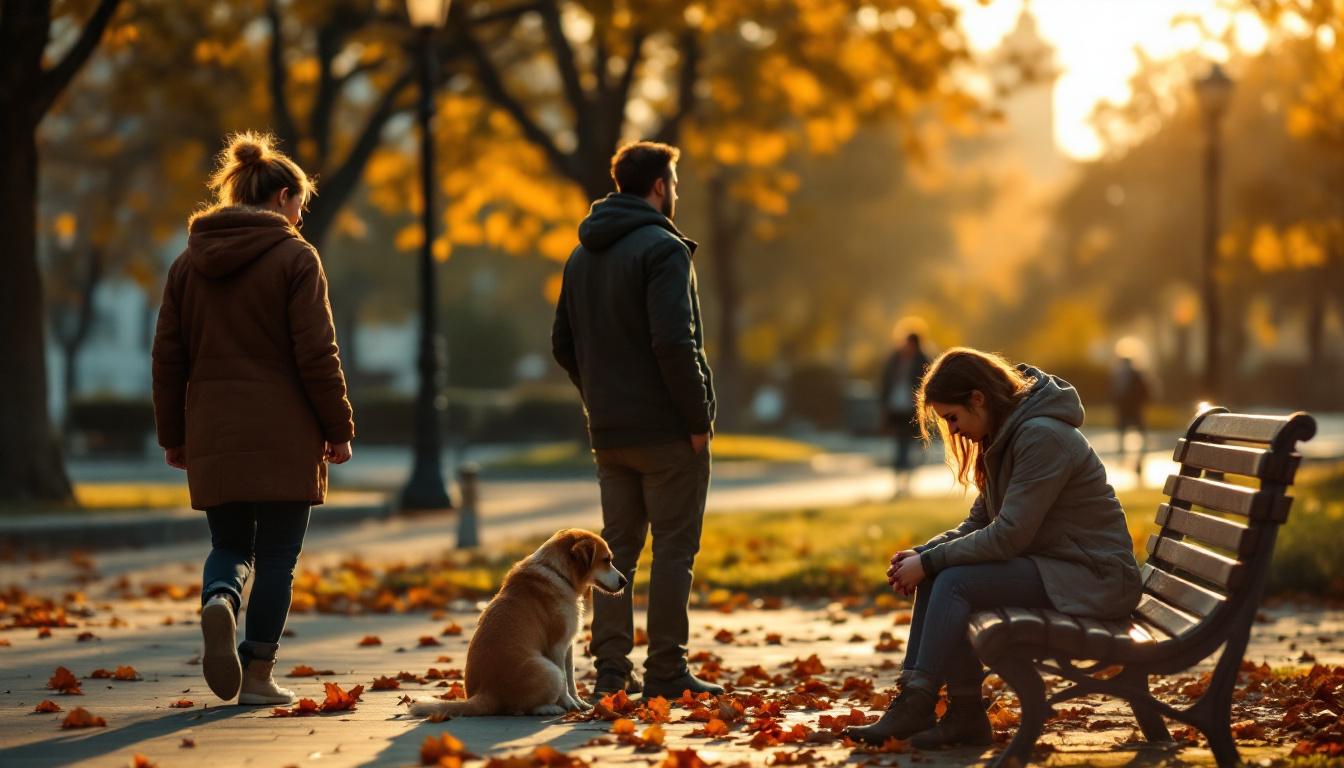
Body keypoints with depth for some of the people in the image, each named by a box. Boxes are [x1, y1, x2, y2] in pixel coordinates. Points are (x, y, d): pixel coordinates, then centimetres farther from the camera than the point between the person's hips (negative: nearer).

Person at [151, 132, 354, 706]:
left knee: (229, 543, 15)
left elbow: (168, 357, 11)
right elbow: (317, 355, -10)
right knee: (276, 552, 6)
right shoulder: (294, 257, -6)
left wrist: (173, 435, 18)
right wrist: (338, 428, -2)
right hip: (283, 438, -4)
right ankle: (258, 674, 6)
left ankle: (219, 600, -17)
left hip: (213, 438, 4)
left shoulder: (189, 263, 9)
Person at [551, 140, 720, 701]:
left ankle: (611, 669, 11)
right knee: (674, 549, -1)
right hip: (666, 429, -7)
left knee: (617, 546, 11)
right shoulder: (662, 248, -12)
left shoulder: (582, 256, 13)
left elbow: (564, 345, 17)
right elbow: (674, 343, -21)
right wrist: (699, 418, -14)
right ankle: (665, 672, 0)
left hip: (608, 431, 7)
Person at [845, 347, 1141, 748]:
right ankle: (911, 703, -5)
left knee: (956, 581, -21)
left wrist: (930, 561, -16)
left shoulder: (1041, 437, -20)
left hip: (1093, 577, -10)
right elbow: (979, 522, 12)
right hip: (1048, 564, 10)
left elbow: (1007, 536, -24)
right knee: (937, 576, -3)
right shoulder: (1003, 438, 10)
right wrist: (922, 553, -4)